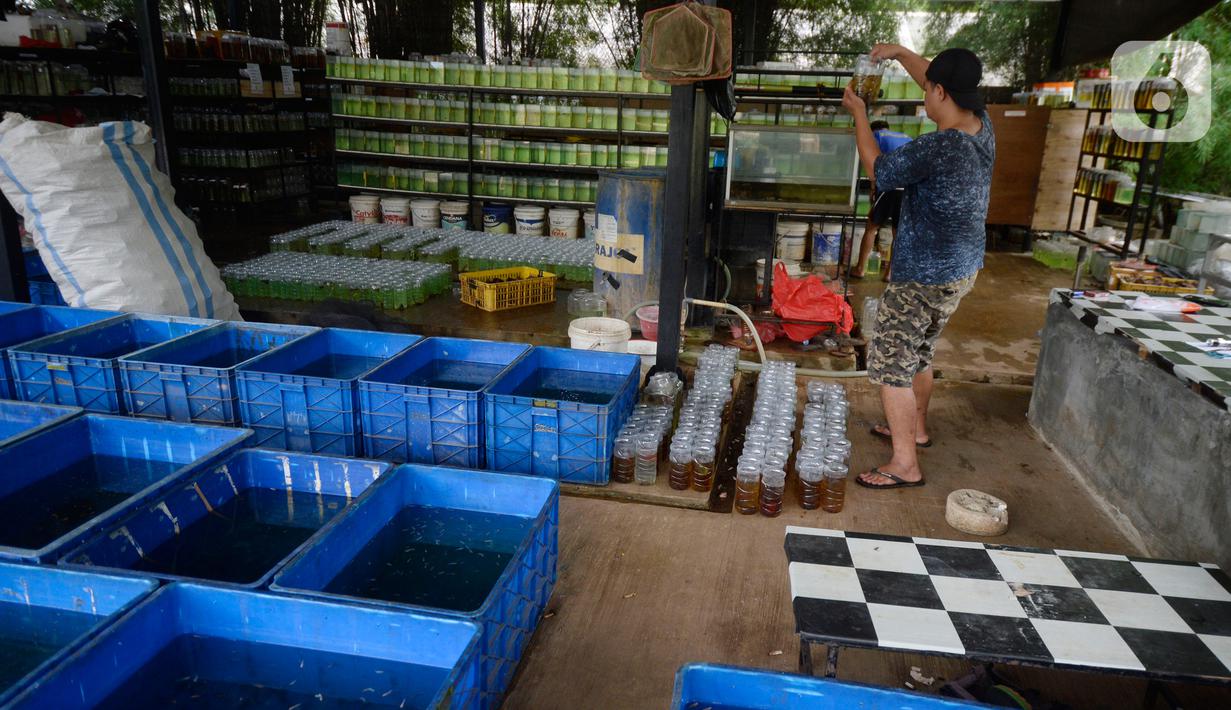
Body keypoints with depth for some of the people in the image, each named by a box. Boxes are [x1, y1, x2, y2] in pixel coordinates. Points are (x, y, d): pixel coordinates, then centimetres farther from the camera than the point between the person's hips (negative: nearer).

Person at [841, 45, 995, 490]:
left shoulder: (938, 148, -27)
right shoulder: (981, 126, 0)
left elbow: (878, 171, -11)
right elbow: (949, 84, 19)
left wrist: (859, 113, -1)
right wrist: (901, 53, 18)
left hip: (925, 276, -9)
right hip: (963, 268, 9)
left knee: (890, 363, -2)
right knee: (919, 353, 25)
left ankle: (904, 465, 3)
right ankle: (916, 429, 42)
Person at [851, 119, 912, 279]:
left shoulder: (876, 135, 14)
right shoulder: (907, 138, 28)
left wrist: (873, 188, 6)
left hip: (891, 186, -4)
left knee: (871, 227, 7)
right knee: (899, 232, 10)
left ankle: (860, 269, 9)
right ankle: (890, 272, 13)